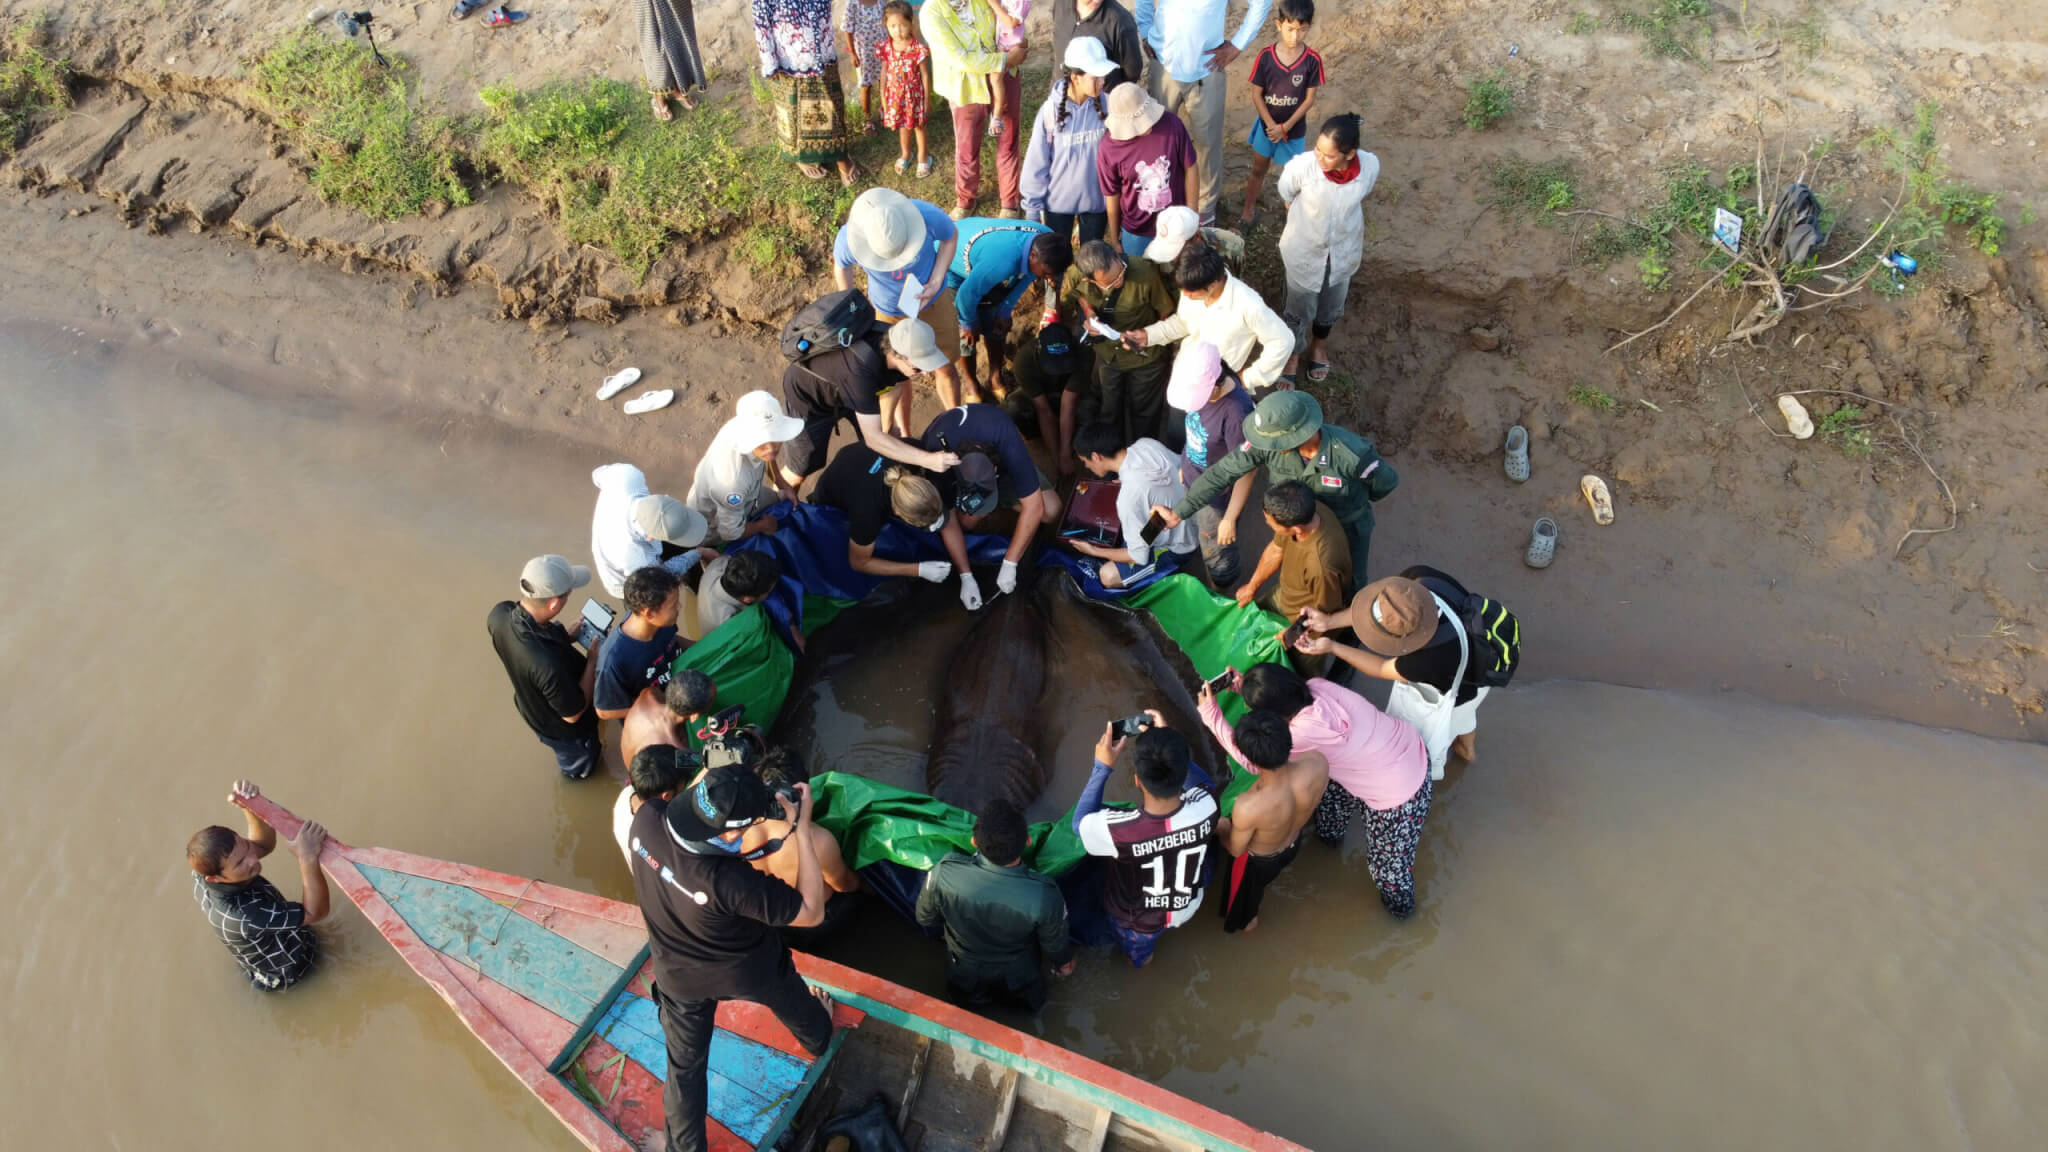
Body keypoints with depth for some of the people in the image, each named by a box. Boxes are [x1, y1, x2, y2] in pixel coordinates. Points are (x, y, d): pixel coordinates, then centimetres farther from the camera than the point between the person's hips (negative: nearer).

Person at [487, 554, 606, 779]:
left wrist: (568, 636, -11)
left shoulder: (500, 613, -28)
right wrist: (592, 660, -25)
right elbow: (573, 714, -31)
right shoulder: (549, 664, -51)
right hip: (563, 729, -6)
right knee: (580, 767, 32)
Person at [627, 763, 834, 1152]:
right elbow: (812, 912, -32)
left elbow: (684, 803, -5)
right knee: (792, 1002, 34)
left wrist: (710, 778, -16)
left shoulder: (646, 820, -33)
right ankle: (818, 1037, 66)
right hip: (746, 970, -2)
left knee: (685, 1062, 27)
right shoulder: (730, 880, -46)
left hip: (678, 974, 2)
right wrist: (802, 828, -34)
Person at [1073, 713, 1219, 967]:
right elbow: (1205, 782, -10)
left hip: (1139, 918, -3)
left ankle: (1140, 958, 69)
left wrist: (1102, 767, -20)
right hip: (1188, 907, 3)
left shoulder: (1118, 829, -45)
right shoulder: (1205, 807, -38)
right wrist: (1169, 744, -14)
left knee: (1137, 950, 35)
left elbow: (1080, 823, -20)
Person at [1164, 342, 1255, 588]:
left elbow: (1246, 472, -27)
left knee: (1217, 556, 20)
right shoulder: (1200, 386, -17)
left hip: (1217, 497, -6)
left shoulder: (1237, 413, -39)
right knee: (1194, 540, 30)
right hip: (1190, 484, 6)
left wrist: (1230, 519, -20)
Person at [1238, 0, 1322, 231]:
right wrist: (1272, 125, -16)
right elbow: (1257, 94, -10)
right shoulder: (1266, 56, -17)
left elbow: (1310, 98, -12)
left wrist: (1285, 127, -16)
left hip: (1295, 129, -1)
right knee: (1258, 170, 16)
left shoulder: (1313, 60, -18)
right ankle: (1249, 212, 33)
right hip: (1267, 125, 1)